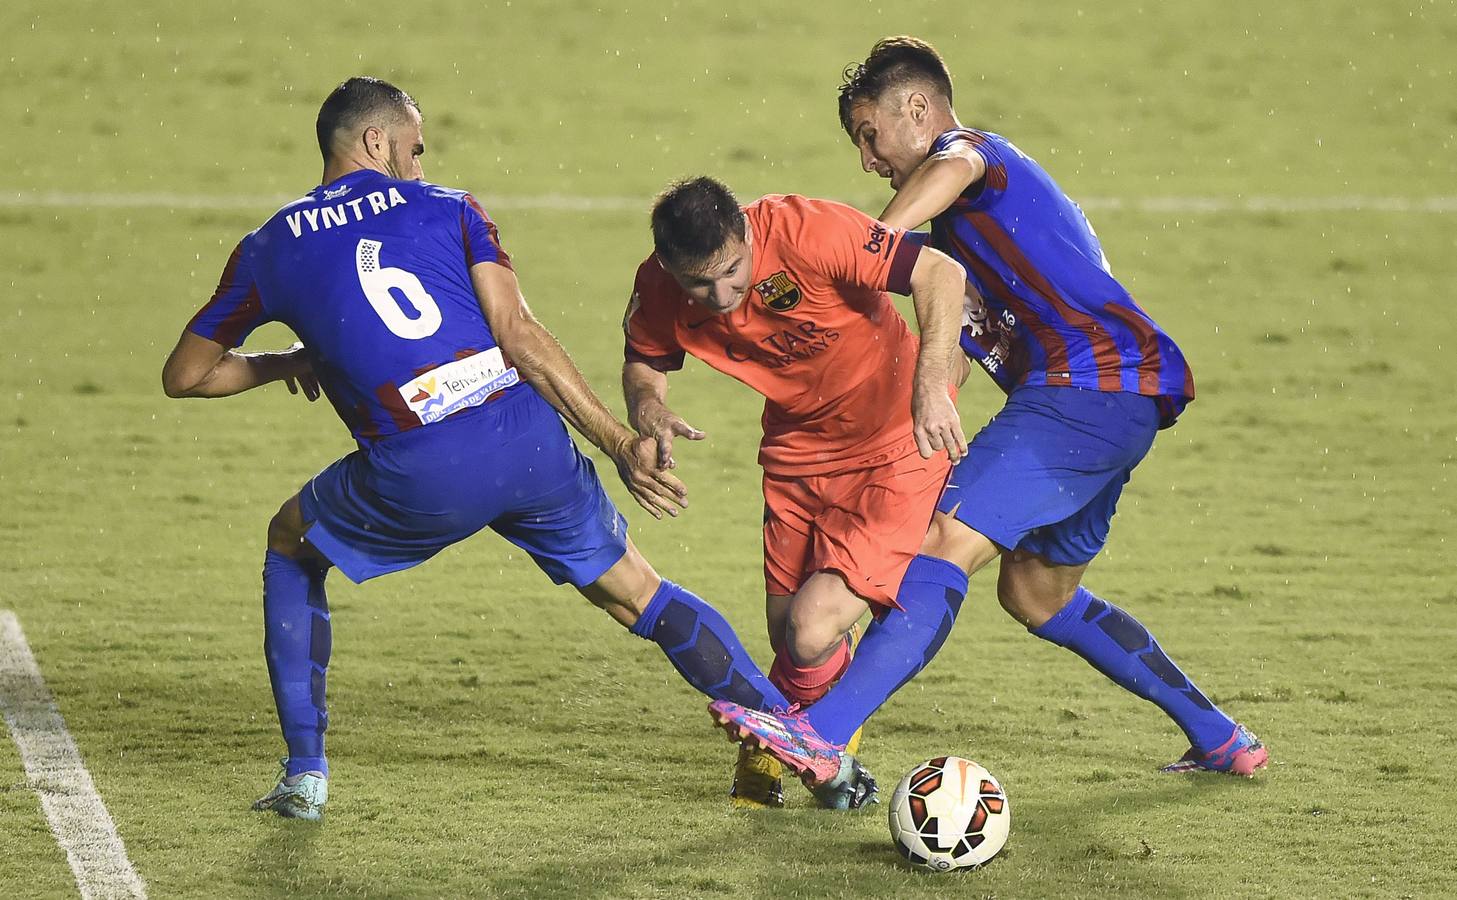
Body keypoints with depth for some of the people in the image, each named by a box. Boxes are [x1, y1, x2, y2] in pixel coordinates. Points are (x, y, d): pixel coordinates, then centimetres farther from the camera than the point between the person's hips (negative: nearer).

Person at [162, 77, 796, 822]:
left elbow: (184, 376, 24)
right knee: (639, 595, 18)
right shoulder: (446, 209, 14)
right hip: (526, 437, 1)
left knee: (291, 545, 28)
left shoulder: (268, 250, 16)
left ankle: (305, 775, 22)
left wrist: (286, 363, 40)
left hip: (420, 479, -1)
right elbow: (520, 336, 1)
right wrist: (619, 442, 1)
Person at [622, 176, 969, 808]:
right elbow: (644, 360, 5)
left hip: (895, 444, -5)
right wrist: (645, 404, -19)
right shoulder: (658, 289, -15)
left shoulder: (805, 231, -31)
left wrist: (930, 386, -42)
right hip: (797, 445, 5)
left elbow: (941, 274, -30)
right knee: (786, 632, 10)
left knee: (810, 632, -16)